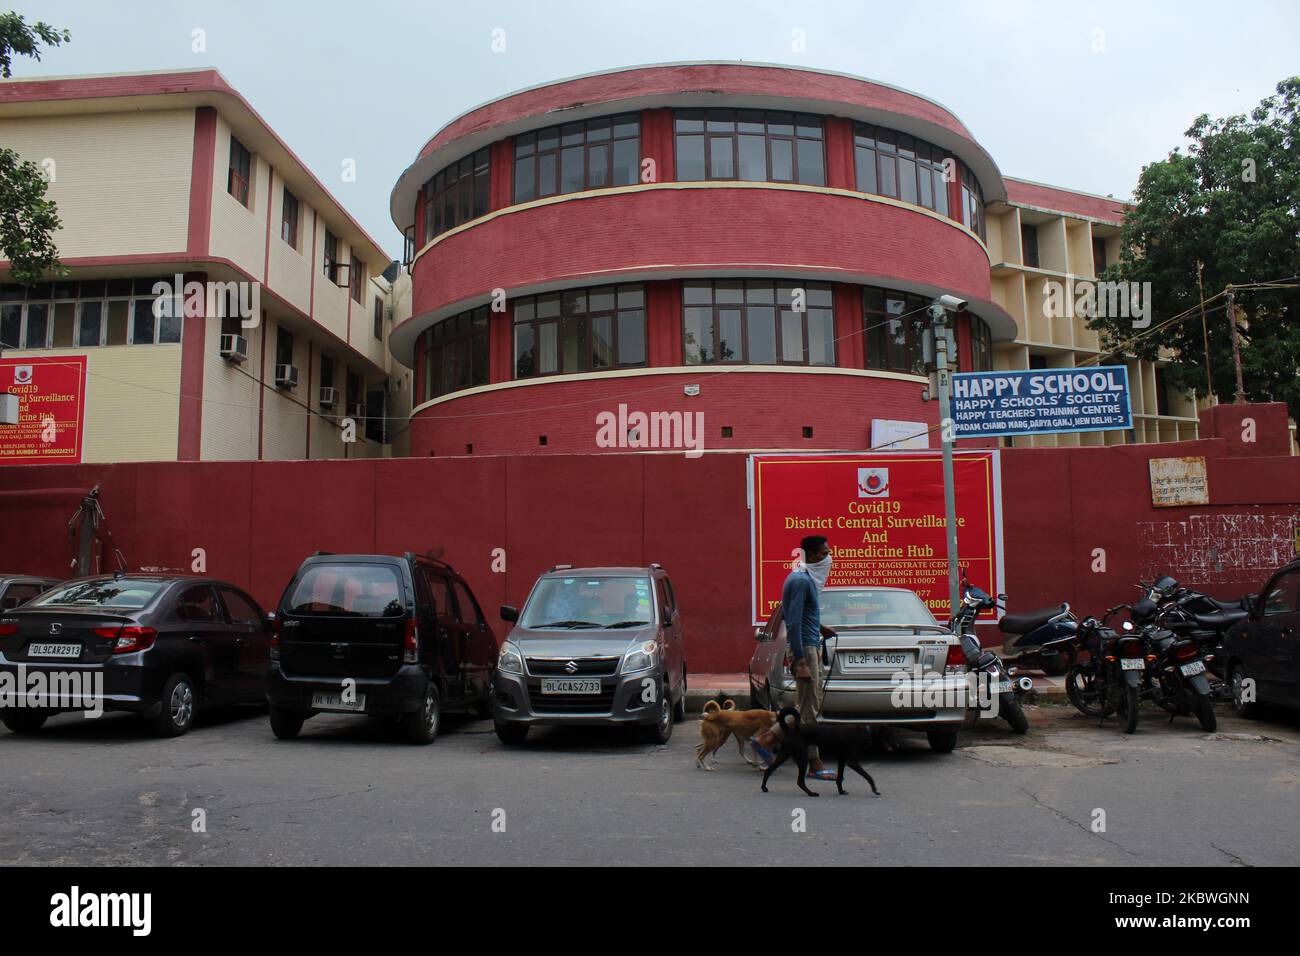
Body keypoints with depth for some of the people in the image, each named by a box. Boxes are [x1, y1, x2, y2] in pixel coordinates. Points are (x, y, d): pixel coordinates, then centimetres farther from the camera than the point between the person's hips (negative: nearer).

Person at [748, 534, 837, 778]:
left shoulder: (806, 578, 15)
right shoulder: (800, 581, -16)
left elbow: (786, 615, 25)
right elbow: (793, 622, -21)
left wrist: (818, 627, 25)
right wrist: (800, 662, -24)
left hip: (812, 646, 10)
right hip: (804, 648, -10)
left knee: (811, 705, 12)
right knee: (809, 709, -3)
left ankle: (765, 738, 14)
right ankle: (814, 763, 6)